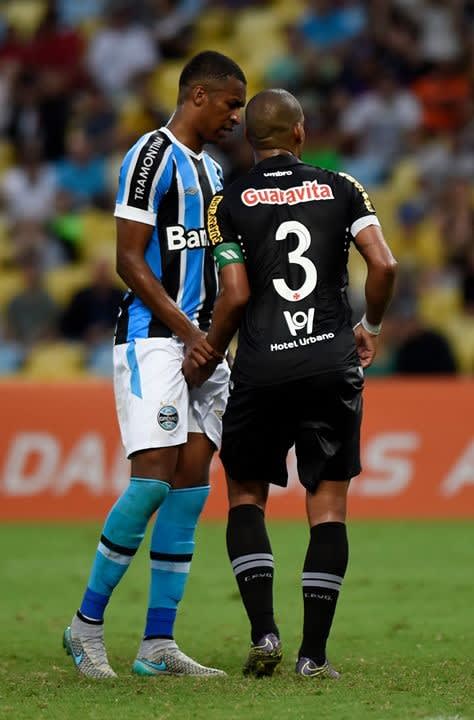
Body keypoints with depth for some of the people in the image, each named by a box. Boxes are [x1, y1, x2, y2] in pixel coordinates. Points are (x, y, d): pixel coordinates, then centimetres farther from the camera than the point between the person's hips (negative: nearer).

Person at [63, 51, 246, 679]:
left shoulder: (209, 169, 20)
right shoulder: (152, 157, -8)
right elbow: (130, 261, -13)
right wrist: (187, 330, -18)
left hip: (201, 340, 9)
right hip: (152, 338, -9)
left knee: (192, 485, 2)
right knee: (153, 480, -15)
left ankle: (158, 645, 2)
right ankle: (87, 623, -3)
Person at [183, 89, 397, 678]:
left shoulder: (229, 203, 2)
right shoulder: (340, 190, 6)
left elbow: (235, 298, -4)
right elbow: (383, 265, -4)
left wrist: (207, 355, 12)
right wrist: (371, 327, 14)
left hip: (262, 370, -1)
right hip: (333, 365, 1)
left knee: (246, 496, 14)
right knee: (328, 504, 6)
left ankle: (263, 632, -1)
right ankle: (313, 653, 1)